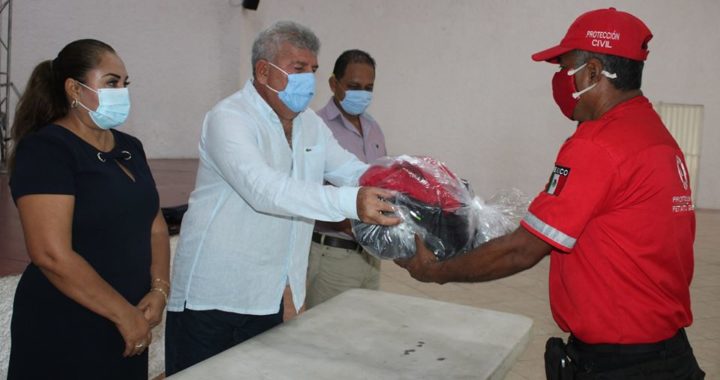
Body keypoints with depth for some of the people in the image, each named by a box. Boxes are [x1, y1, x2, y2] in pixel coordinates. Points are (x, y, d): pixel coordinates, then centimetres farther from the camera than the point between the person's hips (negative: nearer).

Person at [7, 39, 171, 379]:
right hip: (64, 334, -7)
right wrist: (124, 314, -15)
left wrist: (159, 290, -6)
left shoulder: (129, 148, 9)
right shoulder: (45, 149, -13)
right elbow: (52, 255, -21)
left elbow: (155, 226, 10)